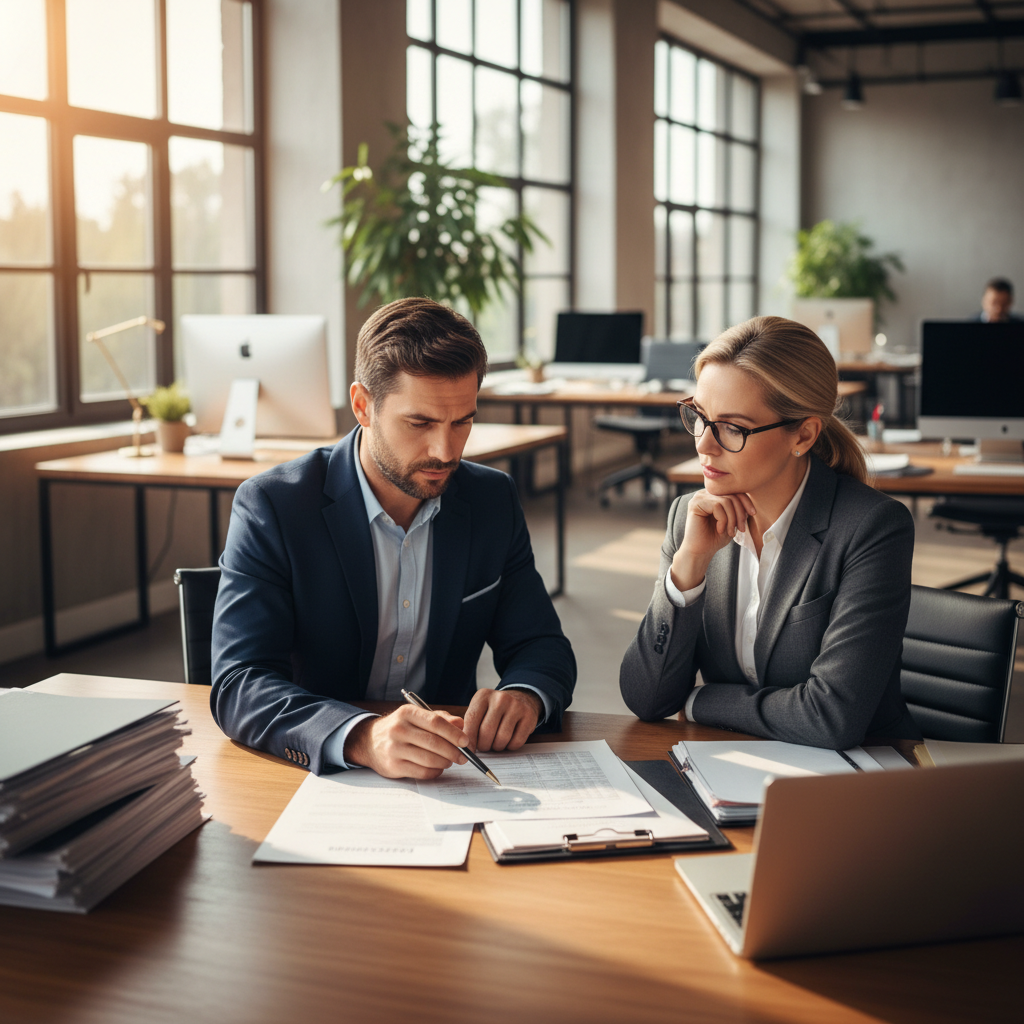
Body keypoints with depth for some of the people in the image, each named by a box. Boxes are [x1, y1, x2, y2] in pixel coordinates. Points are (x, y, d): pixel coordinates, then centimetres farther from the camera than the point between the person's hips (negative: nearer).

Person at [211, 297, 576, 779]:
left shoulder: (493, 501, 2)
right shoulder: (270, 507, -11)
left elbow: (543, 647, 5)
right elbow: (238, 686, -20)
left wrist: (524, 696, -20)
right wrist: (363, 738, -38)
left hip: (450, 774, 4)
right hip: (312, 775, -3)